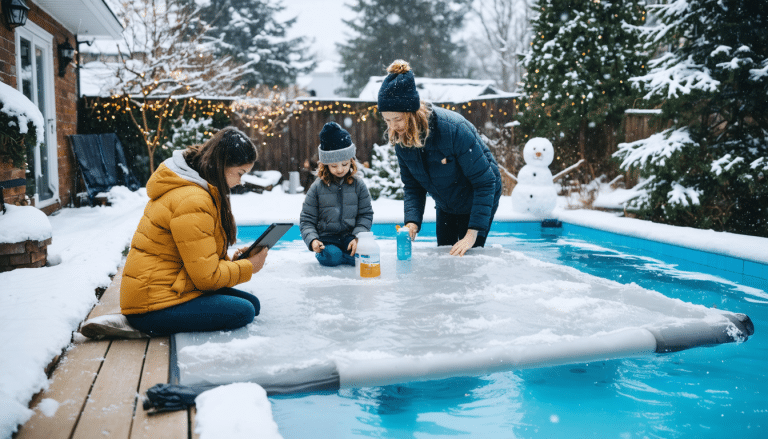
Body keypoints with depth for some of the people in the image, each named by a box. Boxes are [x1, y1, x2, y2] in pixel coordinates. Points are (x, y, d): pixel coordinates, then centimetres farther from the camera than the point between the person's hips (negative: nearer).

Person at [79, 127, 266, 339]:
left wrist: (231, 261, 3)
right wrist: (248, 267, -5)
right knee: (243, 312, -19)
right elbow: (206, 276, -19)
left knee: (252, 303, 3)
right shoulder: (191, 202, -22)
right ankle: (142, 326, -10)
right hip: (154, 303, -11)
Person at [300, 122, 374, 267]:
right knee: (331, 257, -31)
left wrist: (357, 237, -13)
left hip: (350, 235, 2)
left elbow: (366, 215, 4)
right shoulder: (317, 188, -1)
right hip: (326, 237, -1)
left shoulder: (358, 184, 2)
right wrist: (312, 240, -18)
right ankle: (322, 252, 2)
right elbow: (306, 220, 1)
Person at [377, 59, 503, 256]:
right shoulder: (400, 138, -16)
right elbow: (412, 185, -5)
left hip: (478, 200, -5)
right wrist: (412, 221, -22)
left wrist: (473, 233, -32)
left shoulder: (453, 129, -34)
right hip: (445, 207, 5)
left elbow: (485, 182, -29)